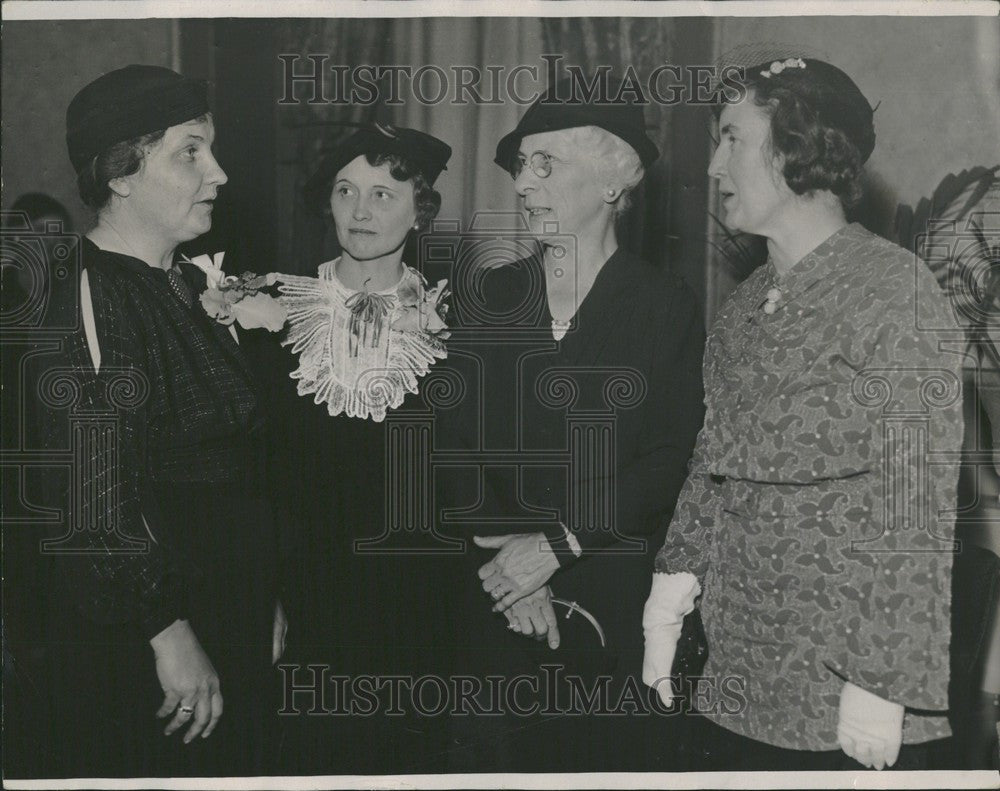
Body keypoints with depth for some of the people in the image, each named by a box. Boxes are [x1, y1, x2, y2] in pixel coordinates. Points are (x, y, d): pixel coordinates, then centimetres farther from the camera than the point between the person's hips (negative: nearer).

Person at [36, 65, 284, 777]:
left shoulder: (197, 290, 11)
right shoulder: (81, 298, -17)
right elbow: (97, 499, -22)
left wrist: (267, 601, 18)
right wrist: (169, 634, -19)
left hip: (236, 627, 9)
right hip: (134, 646, -8)